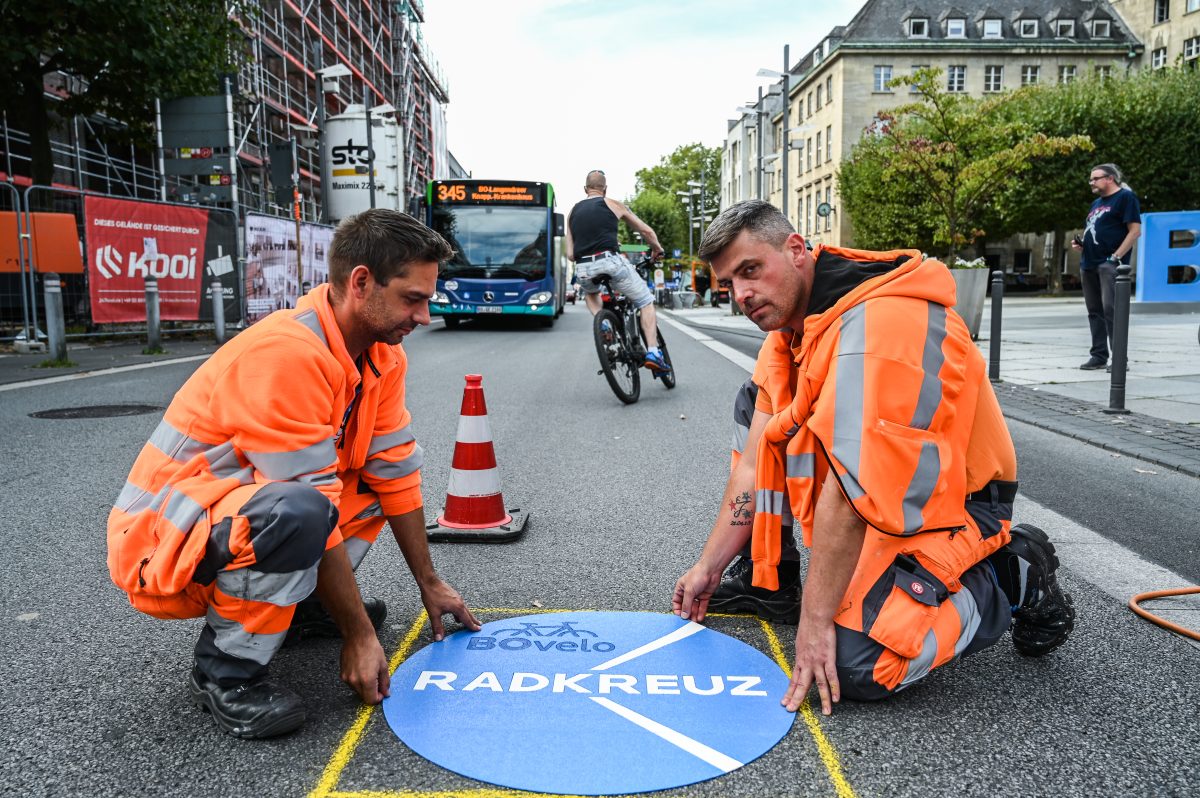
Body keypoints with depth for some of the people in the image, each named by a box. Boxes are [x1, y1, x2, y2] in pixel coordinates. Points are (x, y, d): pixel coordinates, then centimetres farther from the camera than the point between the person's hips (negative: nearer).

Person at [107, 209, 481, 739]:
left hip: (242, 502, 9)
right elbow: (315, 510, -28)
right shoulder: (287, 355, -29)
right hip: (162, 543, -9)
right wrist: (358, 634, -20)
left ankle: (297, 606, 11)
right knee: (297, 513, -37)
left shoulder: (383, 354, -2)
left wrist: (430, 585, 7)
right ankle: (223, 669, -13)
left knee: (386, 467, 7)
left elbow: (395, 470, 3)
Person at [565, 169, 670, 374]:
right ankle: (653, 352, -2)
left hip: (583, 270, 3)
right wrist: (657, 249, 37)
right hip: (611, 262, -3)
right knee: (646, 302, 12)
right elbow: (646, 231, 18)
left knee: (590, 293, 38)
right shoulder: (612, 204, 13)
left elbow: (570, 254, 16)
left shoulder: (573, 212, 21)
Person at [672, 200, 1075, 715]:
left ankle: (1011, 578, 1)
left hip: (949, 505, -8)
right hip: (878, 494, 8)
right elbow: (756, 464, 1)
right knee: (754, 407, -1)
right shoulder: (788, 331, 1)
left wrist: (815, 618, -27)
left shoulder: (876, 324, -30)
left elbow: (850, 492, -31)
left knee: (853, 665, -22)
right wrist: (708, 567, 1)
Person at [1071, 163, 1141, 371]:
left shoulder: (1125, 197, -2)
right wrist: (1080, 243, 10)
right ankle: (1099, 355, 13)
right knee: (1095, 311, 8)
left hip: (1109, 264, -8)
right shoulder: (1096, 203, 23)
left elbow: (1135, 231, -9)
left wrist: (1116, 256, -17)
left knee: (1110, 309, -15)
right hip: (1088, 264, 8)